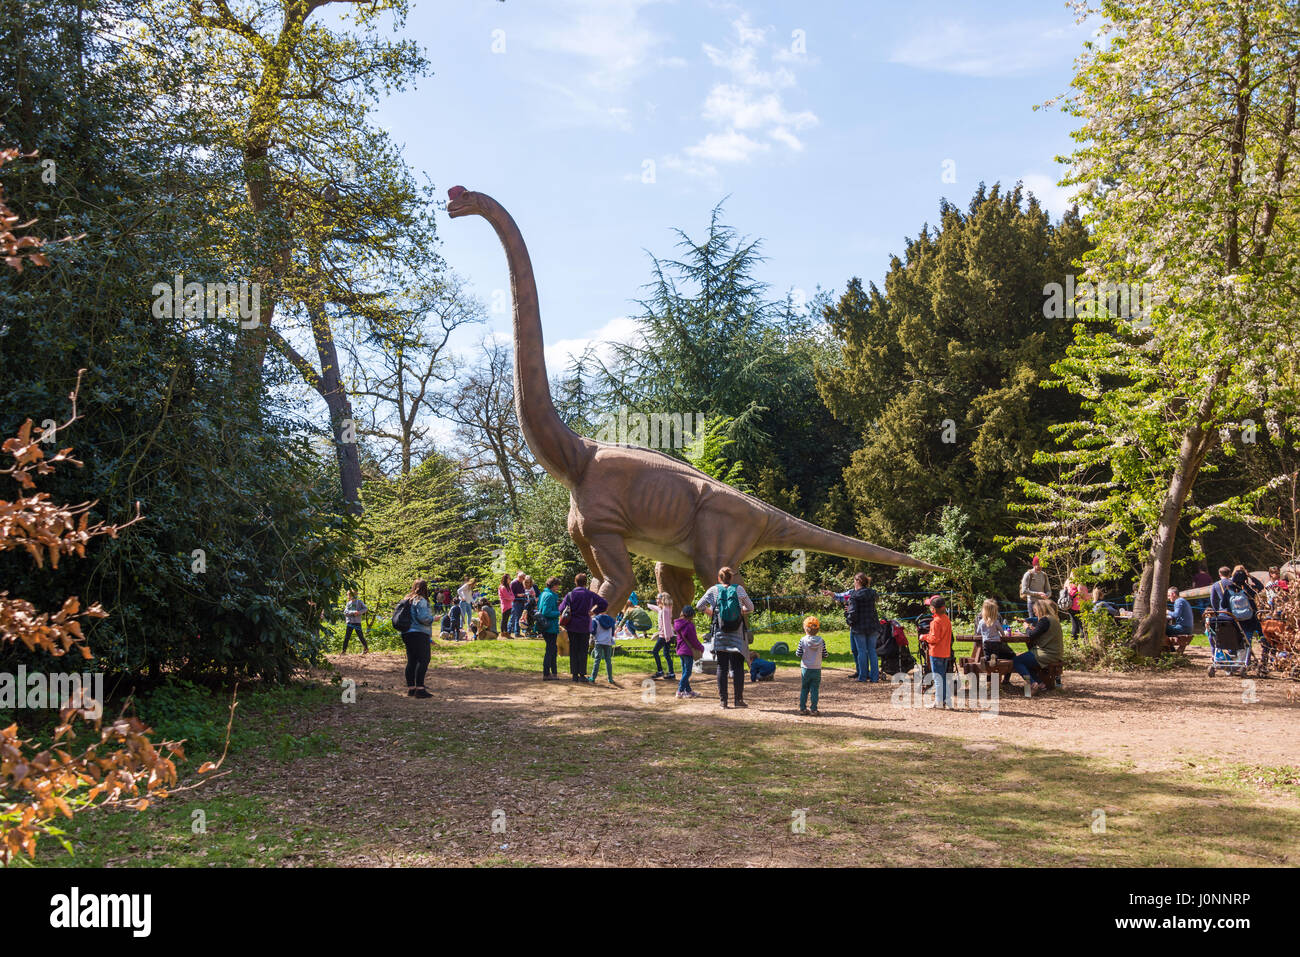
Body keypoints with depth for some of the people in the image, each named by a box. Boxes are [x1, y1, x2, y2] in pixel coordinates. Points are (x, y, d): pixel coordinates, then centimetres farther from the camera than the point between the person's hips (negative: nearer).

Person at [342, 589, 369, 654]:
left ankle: (366, 649, 15)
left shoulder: (359, 602, 2)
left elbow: (365, 609, -4)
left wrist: (359, 612, -19)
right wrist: (353, 612, -17)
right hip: (350, 622, 3)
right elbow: (345, 612, -1)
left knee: (361, 636, 1)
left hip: (357, 622, -3)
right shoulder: (348, 603, 11)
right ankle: (344, 651, 1)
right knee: (346, 637, -2)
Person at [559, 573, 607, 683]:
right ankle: (582, 675, 3)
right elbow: (604, 604, -6)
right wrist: (595, 611, 5)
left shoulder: (570, 595, -5)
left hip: (572, 626, 0)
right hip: (585, 627, 0)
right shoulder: (590, 595, -4)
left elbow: (561, 609, -11)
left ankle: (574, 674, 8)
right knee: (583, 651, 6)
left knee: (573, 650, 8)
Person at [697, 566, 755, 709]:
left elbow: (699, 606, 1)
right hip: (737, 636, -1)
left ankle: (723, 700, 4)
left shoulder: (714, 590, 0)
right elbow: (750, 608, 2)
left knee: (722, 667, 5)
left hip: (720, 635, 1)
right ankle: (739, 699, 1)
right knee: (737, 667, 4)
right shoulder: (739, 589, -2)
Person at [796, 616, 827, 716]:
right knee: (815, 689, 5)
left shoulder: (803, 640, -10)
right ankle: (814, 709, 2)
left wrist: (797, 650, 13)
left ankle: (803, 708, 13)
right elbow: (824, 655, -1)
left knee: (804, 689, 11)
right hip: (817, 669, 0)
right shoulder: (821, 640, -6)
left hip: (805, 669, 0)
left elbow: (798, 654, -7)